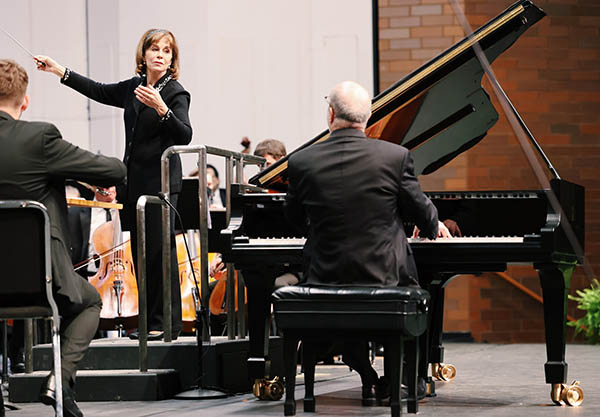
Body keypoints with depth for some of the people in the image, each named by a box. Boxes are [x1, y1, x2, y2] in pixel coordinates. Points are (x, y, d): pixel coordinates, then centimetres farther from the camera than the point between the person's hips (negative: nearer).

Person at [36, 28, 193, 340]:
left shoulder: (175, 93, -8)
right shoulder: (134, 87, 12)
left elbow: (184, 136, -19)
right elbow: (100, 92, 26)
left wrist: (160, 108, -33)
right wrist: (60, 72, 24)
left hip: (160, 183, -7)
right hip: (133, 182, 7)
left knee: (159, 250, -9)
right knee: (140, 253, 8)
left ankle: (166, 323, -6)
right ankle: (149, 321, 12)